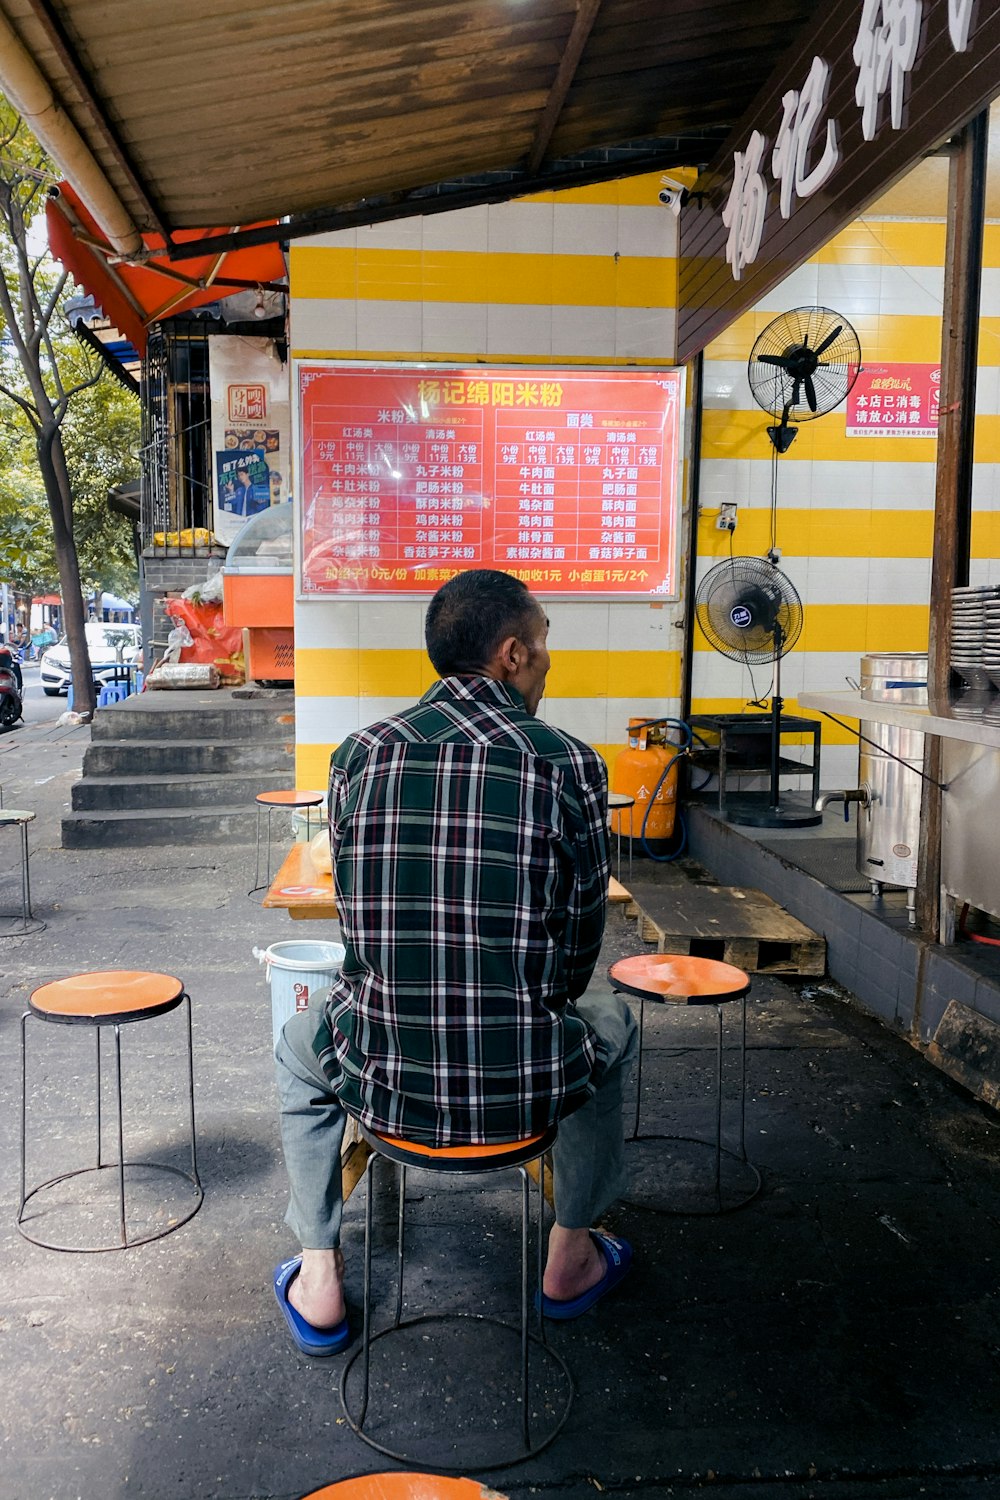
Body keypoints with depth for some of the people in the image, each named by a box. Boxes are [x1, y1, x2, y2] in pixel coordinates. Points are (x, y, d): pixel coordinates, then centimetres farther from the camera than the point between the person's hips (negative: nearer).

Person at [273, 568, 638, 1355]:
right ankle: (570, 1259, 43)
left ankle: (319, 1279, 36)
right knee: (610, 1022, 33)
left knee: (299, 1046, 36)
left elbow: (360, 913, 9)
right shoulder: (569, 763, -9)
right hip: (525, 1085, -1)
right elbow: (581, 941, 1)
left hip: (380, 1079, 2)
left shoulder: (359, 754, -2)